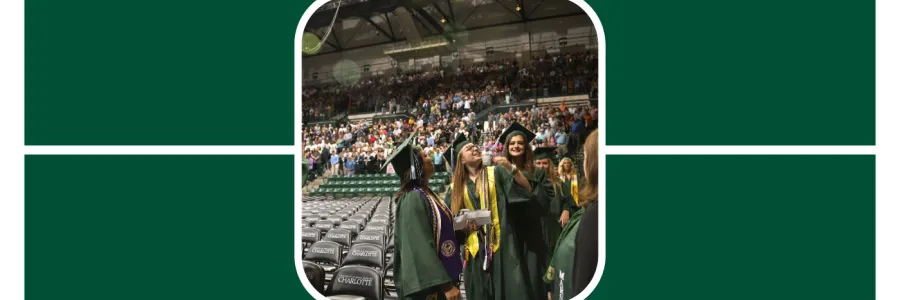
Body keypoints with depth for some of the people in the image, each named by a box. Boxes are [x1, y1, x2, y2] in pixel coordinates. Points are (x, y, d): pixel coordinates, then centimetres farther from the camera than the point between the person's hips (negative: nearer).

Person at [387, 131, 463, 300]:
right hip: (427, 283, -9)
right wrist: (445, 284, -25)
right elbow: (421, 246, -24)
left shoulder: (426, 194, 8)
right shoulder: (413, 199, -19)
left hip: (436, 276, 9)